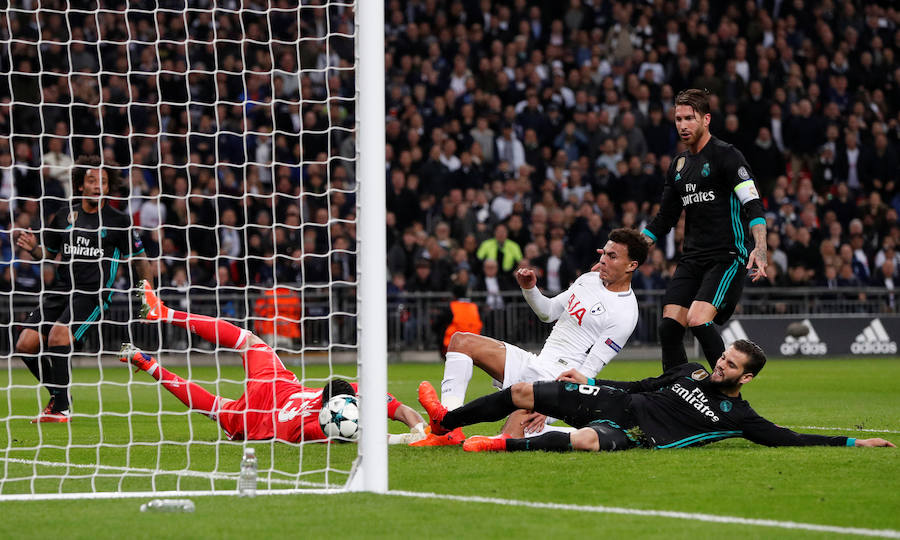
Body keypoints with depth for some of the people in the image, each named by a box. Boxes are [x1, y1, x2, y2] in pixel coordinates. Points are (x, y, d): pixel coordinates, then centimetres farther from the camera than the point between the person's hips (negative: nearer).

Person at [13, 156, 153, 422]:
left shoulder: (119, 221, 0)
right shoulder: (65, 215, 10)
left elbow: (139, 260, 5)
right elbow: (47, 251, 20)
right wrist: (33, 247, -3)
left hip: (93, 293, -5)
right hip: (60, 289, 5)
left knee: (58, 335, -28)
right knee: (26, 345, -8)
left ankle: (61, 408, -16)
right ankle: (58, 393, 16)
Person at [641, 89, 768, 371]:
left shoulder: (725, 155, -6)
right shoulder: (679, 164, 16)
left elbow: (753, 204, -16)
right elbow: (664, 220, 24)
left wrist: (760, 249, -30)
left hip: (727, 257, -7)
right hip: (692, 258, 7)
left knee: (699, 322, -23)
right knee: (669, 326, -7)